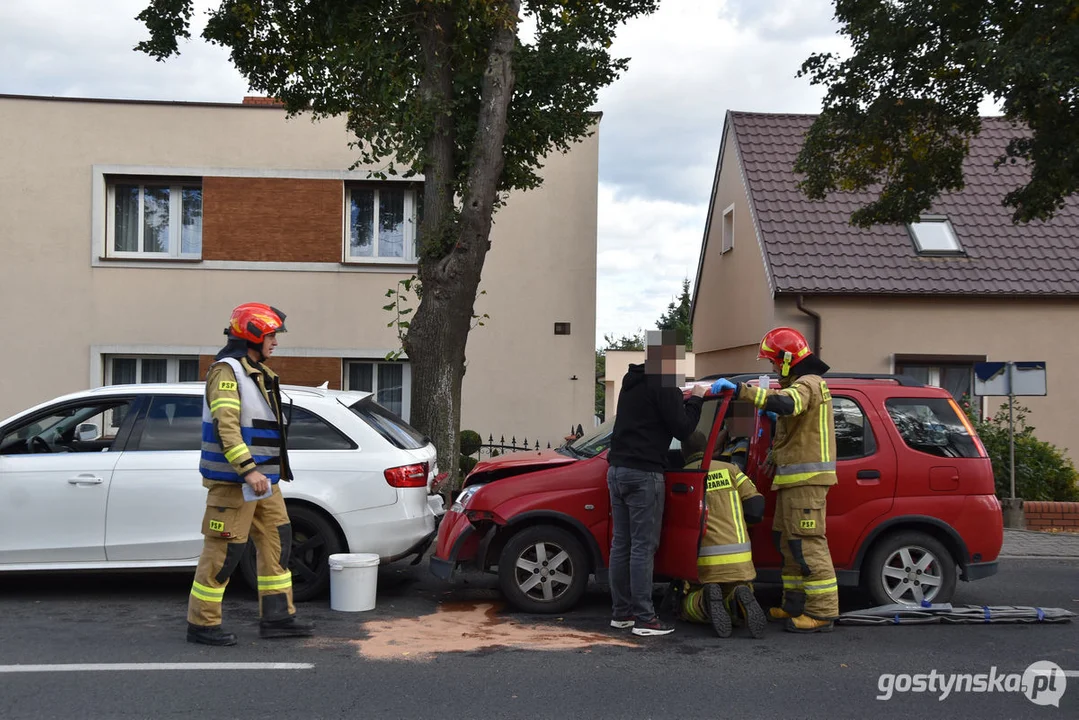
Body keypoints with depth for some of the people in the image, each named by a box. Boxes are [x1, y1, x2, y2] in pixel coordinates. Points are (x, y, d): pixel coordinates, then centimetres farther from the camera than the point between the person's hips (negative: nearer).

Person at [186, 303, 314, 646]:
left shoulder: (258, 373, 18)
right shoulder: (227, 370, -13)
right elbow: (225, 426, -23)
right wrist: (248, 469, -27)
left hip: (262, 479, 10)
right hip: (234, 480, -10)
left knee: (277, 542, 11)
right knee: (224, 551, -4)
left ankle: (276, 617, 17)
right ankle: (201, 624, 7)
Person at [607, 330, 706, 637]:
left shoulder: (632, 382, 18)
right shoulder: (663, 384, -10)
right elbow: (682, 429, -9)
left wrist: (681, 400, 20)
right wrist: (695, 400, 5)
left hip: (617, 470, 9)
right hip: (643, 473, -9)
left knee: (621, 543, 11)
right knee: (643, 546, -6)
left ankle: (621, 611, 16)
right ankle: (644, 618, -4)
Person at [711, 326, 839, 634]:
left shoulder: (808, 383, -15)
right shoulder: (804, 384, 21)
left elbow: (785, 403, -38)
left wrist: (739, 389, -41)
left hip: (806, 479, -11)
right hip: (795, 479, 11)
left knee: (807, 544, -10)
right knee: (788, 542, 15)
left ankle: (823, 612, -6)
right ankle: (795, 606, 23)